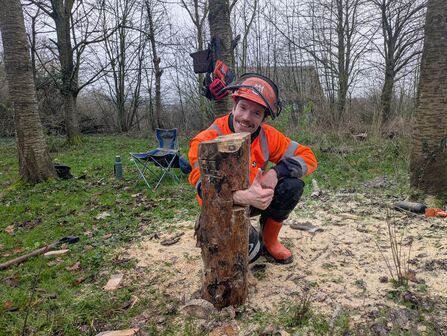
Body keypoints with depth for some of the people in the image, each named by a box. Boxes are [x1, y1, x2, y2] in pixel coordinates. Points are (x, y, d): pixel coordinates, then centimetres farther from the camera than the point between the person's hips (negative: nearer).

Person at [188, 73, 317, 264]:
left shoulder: (267, 136, -13)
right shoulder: (207, 141, -26)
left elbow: (307, 157, -10)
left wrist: (276, 172, -30)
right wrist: (244, 197, -54)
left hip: (254, 200, 4)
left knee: (293, 185, -20)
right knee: (250, 248, -31)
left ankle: (269, 239, 3)